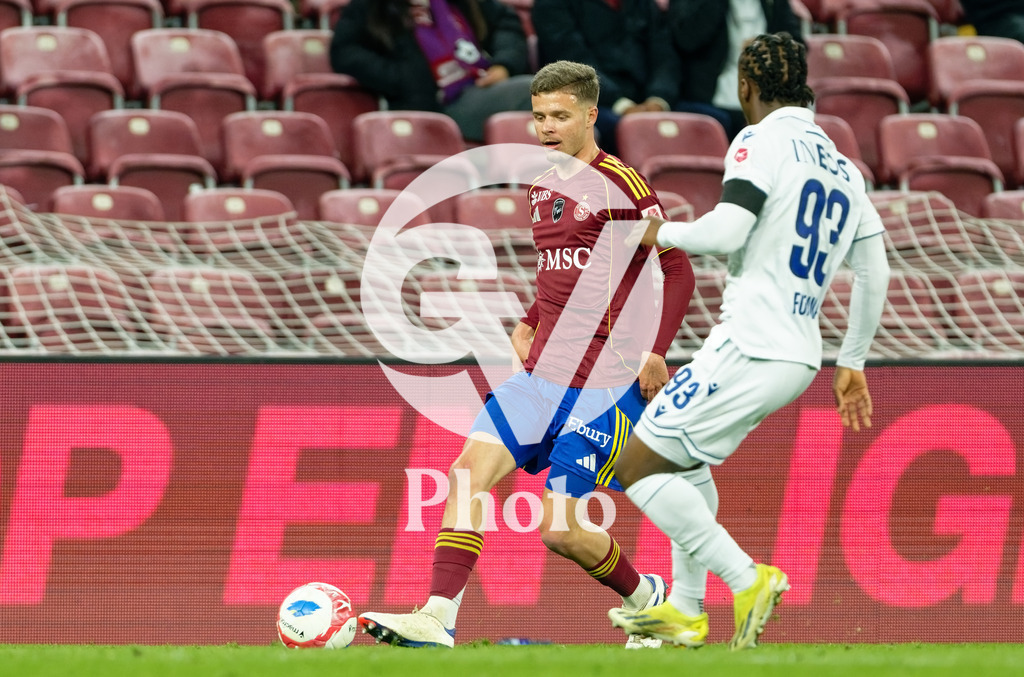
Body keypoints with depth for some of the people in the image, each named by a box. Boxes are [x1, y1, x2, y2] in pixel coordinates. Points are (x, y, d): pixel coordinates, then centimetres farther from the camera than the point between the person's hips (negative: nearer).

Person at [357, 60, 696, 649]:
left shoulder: (619, 184, -9)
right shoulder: (544, 187, 14)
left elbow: (678, 270, -6)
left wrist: (655, 353, -13)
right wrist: (529, 325, 15)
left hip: (606, 388, -7)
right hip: (541, 376, 7)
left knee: (561, 529, -9)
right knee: (470, 471, -13)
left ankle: (645, 597, 19)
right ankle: (437, 619, -17)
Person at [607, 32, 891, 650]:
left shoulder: (762, 142, -8)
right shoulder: (843, 166, 15)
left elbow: (729, 229, -21)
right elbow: (875, 272, 17)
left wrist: (663, 233, -1)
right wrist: (852, 363, 26)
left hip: (751, 347, -9)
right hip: (801, 357, 9)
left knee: (638, 467, -4)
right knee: (687, 459, 28)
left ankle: (747, 578, -12)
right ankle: (685, 612, 29)